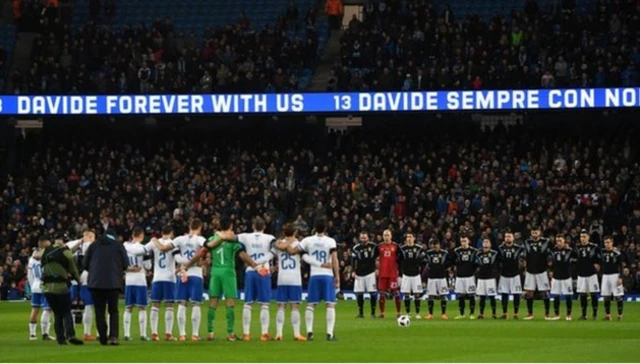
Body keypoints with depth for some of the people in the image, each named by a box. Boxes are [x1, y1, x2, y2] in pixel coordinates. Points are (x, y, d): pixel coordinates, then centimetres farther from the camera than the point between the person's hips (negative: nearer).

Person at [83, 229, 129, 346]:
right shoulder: (119, 246, 5)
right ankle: (113, 336, -10)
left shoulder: (94, 246, 9)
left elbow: (85, 264, 8)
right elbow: (125, 265, 1)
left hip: (96, 282, 1)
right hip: (113, 283, -1)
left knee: (99, 311, 8)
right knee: (113, 310, 7)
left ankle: (103, 338, 5)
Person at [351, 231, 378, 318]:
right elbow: (353, 261, 3)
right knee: (359, 293, 1)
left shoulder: (373, 246, 1)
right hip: (359, 274, 1)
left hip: (370, 273, -1)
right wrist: (353, 271, -7)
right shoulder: (356, 248, 1)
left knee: (372, 293, -5)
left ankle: (373, 312, 2)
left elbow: (377, 257, 11)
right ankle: (360, 313, 11)